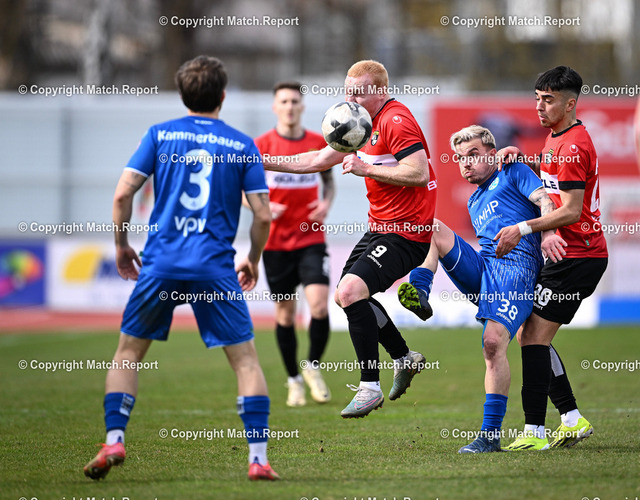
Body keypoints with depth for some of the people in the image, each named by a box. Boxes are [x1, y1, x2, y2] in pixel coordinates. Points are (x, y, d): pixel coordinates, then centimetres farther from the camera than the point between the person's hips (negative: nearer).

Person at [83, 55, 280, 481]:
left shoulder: (160, 135, 7)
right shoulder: (243, 145, 6)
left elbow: (123, 193, 1)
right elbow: (263, 215, 3)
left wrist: (121, 244, 15)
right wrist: (253, 261, 19)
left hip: (161, 264, 1)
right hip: (215, 267, -1)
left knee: (128, 353, 15)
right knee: (246, 360, 6)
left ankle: (114, 441, 3)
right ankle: (259, 458, -3)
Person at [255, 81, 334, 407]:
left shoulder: (319, 144, 3)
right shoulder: (261, 146, -3)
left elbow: (329, 180, 18)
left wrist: (327, 203, -3)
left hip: (311, 239, 1)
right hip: (275, 241, -1)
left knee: (319, 306, -15)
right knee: (285, 312, 4)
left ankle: (313, 367, 8)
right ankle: (293, 380, 20)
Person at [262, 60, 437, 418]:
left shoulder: (396, 121, -17)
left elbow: (419, 173, -27)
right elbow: (318, 161, 21)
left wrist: (366, 168, -21)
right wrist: (263, 162, 14)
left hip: (406, 233, -11)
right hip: (381, 227, 11)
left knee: (351, 291, -22)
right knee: (348, 294, 18)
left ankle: (370, 387, -16)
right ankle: (405, 358, 34)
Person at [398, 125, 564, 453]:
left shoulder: (513, 173, 14)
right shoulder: (474, 203, 34)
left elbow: (544, 201, -1)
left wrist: (548, 234, -21)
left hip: (515, 266, -7)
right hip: (479, 265, 7)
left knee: (493, 343, -23)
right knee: (431, 226, -10)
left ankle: (491, 435, -22)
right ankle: (418, 292, -32)